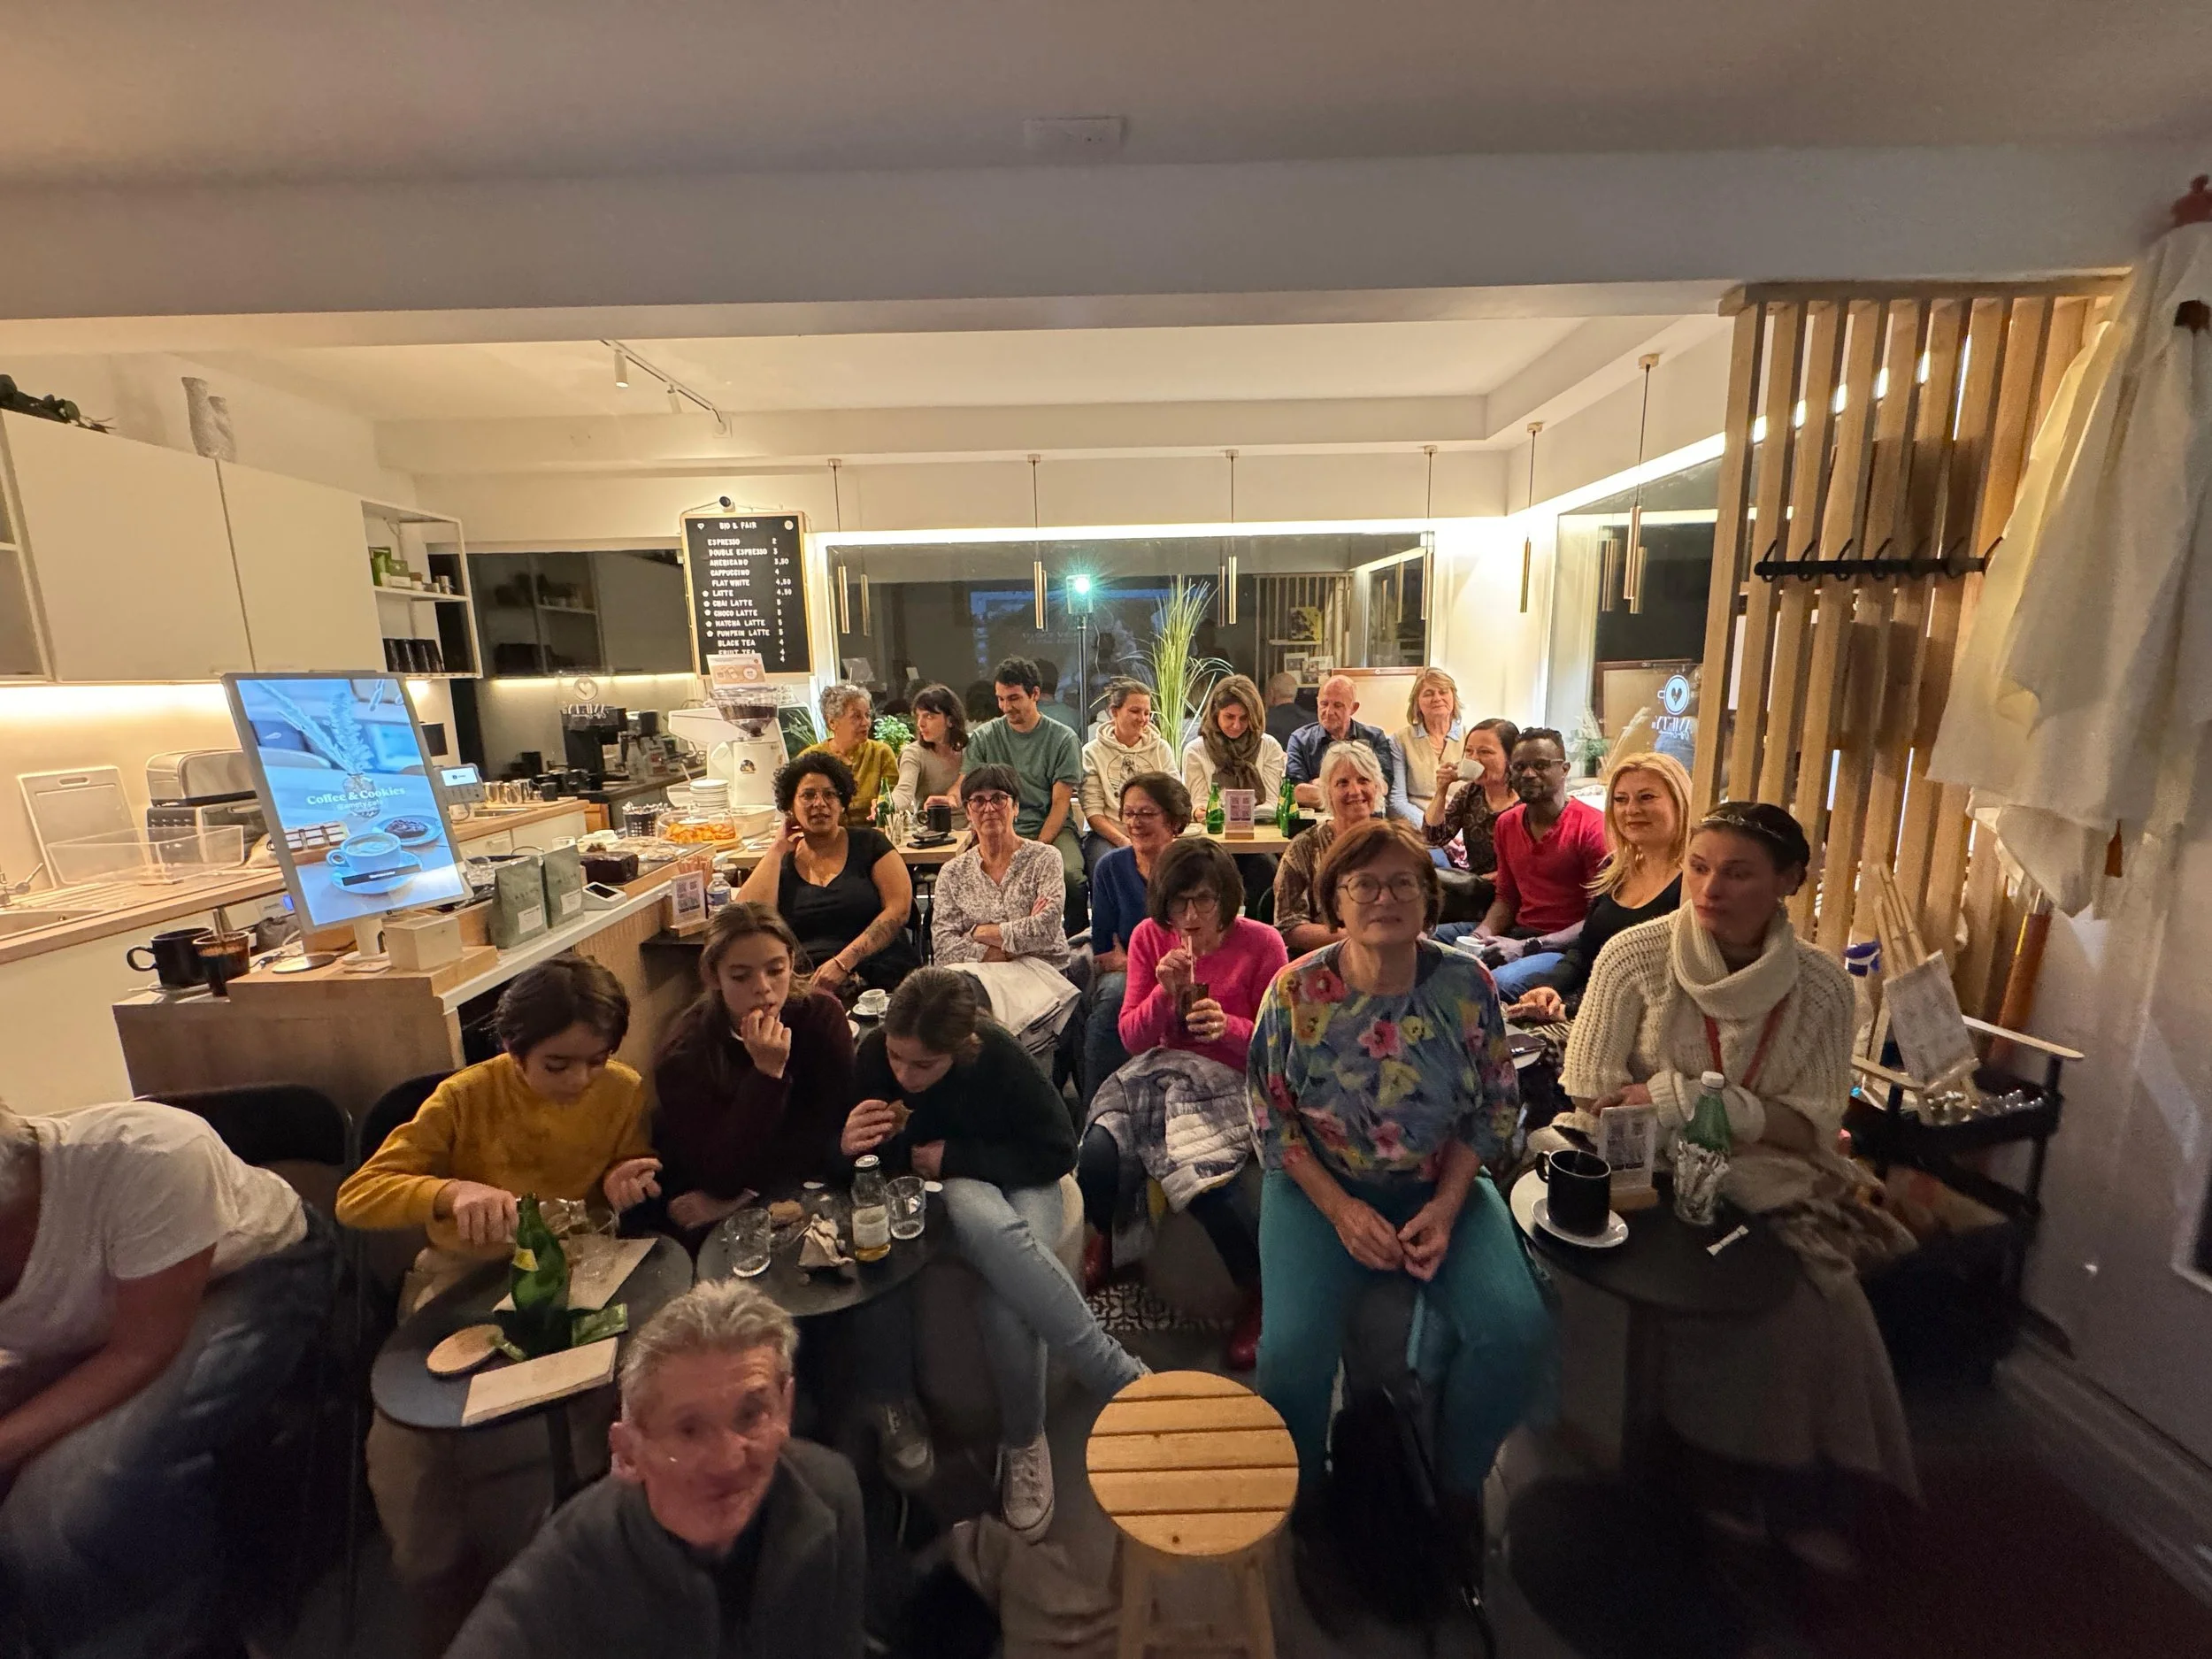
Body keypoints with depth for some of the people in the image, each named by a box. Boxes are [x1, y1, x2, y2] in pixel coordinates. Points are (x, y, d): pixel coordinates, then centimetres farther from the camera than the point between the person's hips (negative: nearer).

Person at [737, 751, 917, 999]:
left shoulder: (869, 844, 10)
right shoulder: (779, 862, 16)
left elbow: (899, 907, -3)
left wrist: (843, 962, -13)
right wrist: (778, 848, 4)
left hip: (881, 978, -2)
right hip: (803, 986, 2)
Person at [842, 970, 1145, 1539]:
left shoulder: (1001, 1057, -25)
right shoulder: (872, 1056, -19)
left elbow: (1060, 1152, -16)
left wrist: (958, 1157, -20)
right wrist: (848, 1145, -30)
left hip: (1019, 1180, -1)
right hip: (941, 1190, 1)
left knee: (1007, 1305, -34)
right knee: (987, 1224, -36)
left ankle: (1023, 1441, -4)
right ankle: (1123, 1378, -23)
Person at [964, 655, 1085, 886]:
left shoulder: (1063, 739, 3)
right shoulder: (982, 738, 9)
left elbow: (1060, 803, -2)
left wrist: (1039, 847, -14)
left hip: (1052, 829, -1)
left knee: (1069, 872, -32)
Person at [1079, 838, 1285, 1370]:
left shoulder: (1261, 943, -8)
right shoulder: (1150, 936, 0)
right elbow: (1132, 1038, 0)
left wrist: (1228, 1027, -24)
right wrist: (1167, 994, -19)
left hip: (1228, 1081, -3)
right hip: (1159, 1072, 3)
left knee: (1199, 1179, -30)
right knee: (1096, 1156, -23)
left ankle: (1257, 1291, 1)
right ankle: (1104, 1234, 15)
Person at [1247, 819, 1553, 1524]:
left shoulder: (1467, 984, -8)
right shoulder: (1296, 991, -12)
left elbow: (1497, 1108, 0)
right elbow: (1272, 1117, -6)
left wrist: (1446, 1205, -12)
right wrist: (1341, 1209, -15)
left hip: (1444, 1185, 2)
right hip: (1322, 1184, -2)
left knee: (1518, 1331, -18)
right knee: (1293, 1346, -21)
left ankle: (1457, 1479, 16)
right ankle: (1296, 1490, 15)